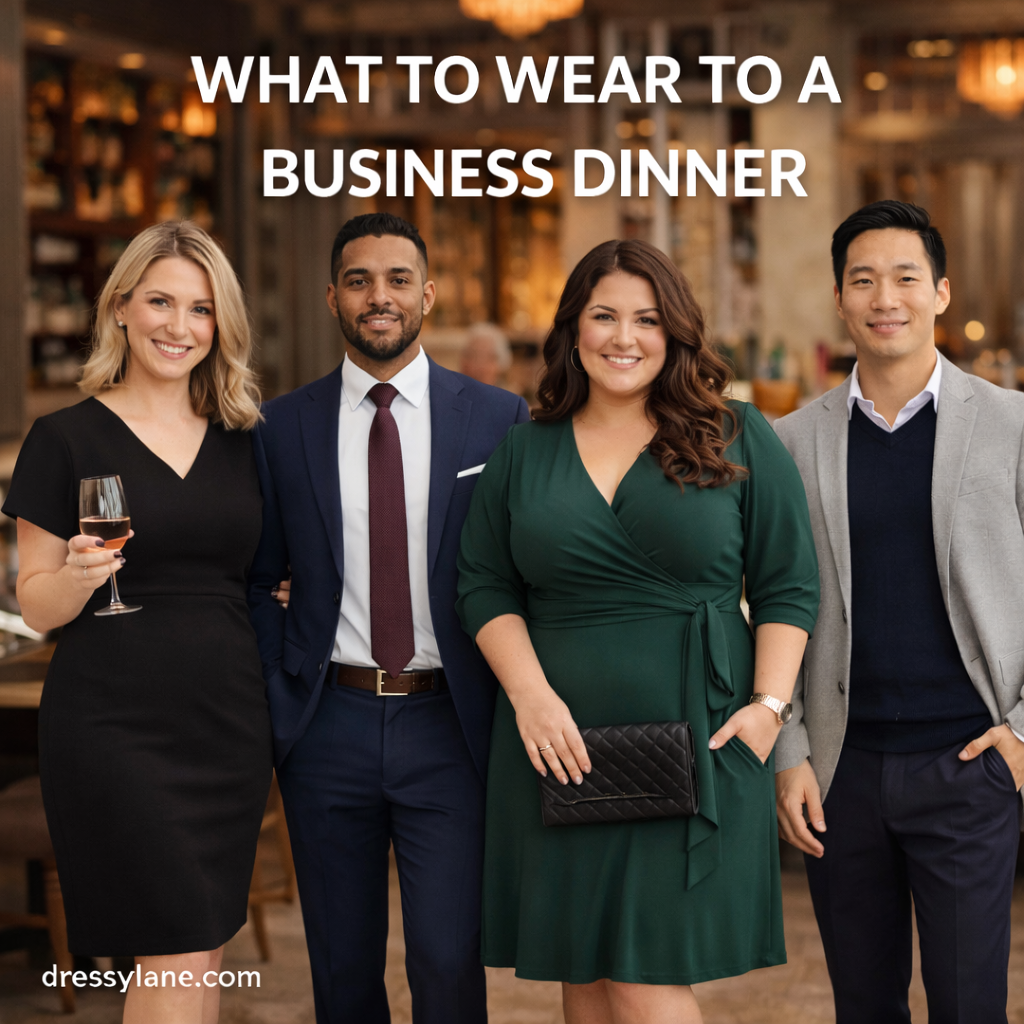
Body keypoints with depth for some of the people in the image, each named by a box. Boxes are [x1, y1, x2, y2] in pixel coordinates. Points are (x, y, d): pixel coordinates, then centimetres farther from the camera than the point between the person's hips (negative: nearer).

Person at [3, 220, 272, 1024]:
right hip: (115, 727, -4)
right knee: (176, 957, -8)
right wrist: (80, 574, -21)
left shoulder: (241, 441, 10)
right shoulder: (67, 438, -2)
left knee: (205, 957, 8)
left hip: (230, 720, 5)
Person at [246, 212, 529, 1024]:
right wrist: (281, 696, -1)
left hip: (448, 725, -1)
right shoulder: (283, 427, 5)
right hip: (329, 726, 2)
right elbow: (257, 580, 9)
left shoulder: (498, 418, 2)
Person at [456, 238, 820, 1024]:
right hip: (561, 745, 3)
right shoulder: (525, 452, 10)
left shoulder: (740, 440, 4)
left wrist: (769, 703, -9)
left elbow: (789, 587, 4)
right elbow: (485, 586, 9)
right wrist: (530, 693, -7)